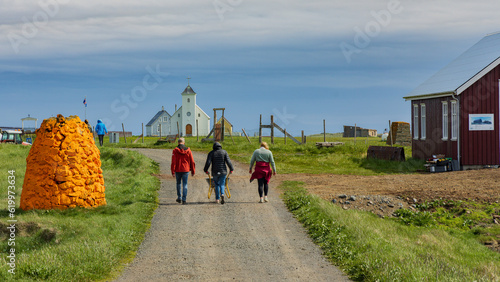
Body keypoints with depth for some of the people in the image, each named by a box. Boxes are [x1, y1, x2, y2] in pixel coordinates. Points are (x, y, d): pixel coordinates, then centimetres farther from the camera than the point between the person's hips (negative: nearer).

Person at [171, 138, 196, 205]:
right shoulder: (188, 150, 0)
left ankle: (179, 197, 21)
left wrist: (173, 172, -8)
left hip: (178, 170, -1)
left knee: (178, 184, 17)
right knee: (185, 185, 3)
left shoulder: (175, 150, -7)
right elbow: (192, 162, 3)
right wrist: (193, 171, 11)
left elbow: (173, 162, -11)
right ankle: (184, 200, -3)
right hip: (186, 170, 1)